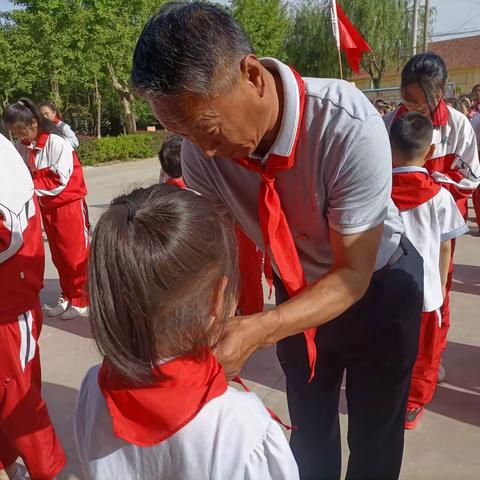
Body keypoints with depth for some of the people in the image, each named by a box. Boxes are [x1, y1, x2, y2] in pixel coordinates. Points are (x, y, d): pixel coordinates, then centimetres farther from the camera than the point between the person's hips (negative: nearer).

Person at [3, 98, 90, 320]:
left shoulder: (57, 143, -20)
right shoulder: (20, 146, -2)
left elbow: (60, 181, -21)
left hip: (69, 205, -6)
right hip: (46, 207, 7)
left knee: (75, 254, 2)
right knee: (58, 256, 15)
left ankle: (81, 301, 14)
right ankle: (67, 297, 28)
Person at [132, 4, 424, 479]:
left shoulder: (349, 127, -36)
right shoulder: (201, 148, -23)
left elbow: (353, 274, -31)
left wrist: (257, 330, -44)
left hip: (376, 287, -3)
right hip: (297, 289, 4)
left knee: (374, 436, 14)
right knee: (308, 427, 23)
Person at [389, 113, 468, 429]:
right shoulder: (440, 196, -13)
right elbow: (445, 249, -5)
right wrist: (441, 285, 10)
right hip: (425, 289, -1)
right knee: (423, 354, 19)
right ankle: (413, 406, 33)